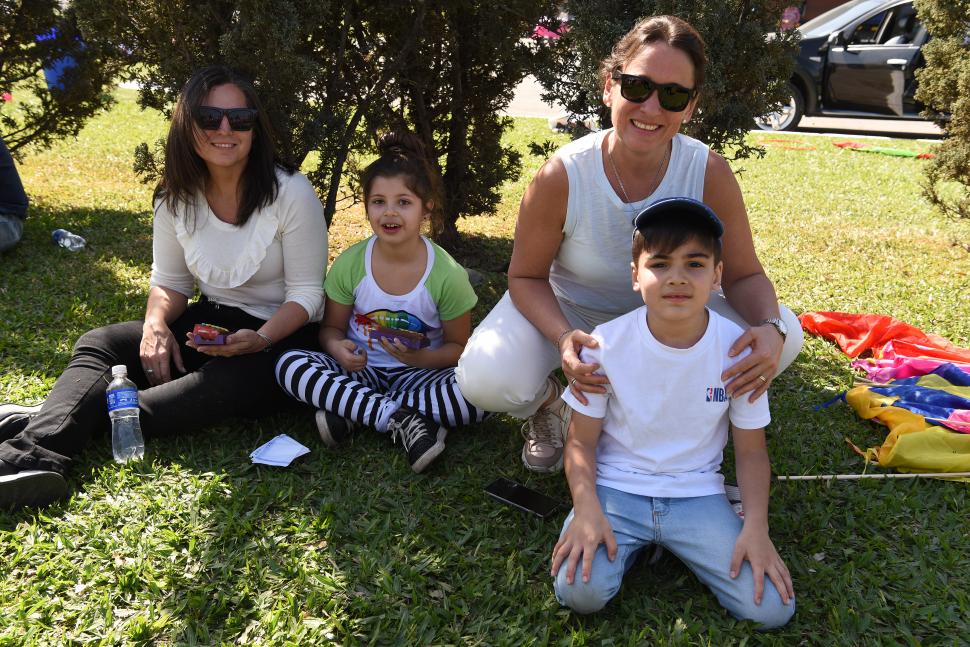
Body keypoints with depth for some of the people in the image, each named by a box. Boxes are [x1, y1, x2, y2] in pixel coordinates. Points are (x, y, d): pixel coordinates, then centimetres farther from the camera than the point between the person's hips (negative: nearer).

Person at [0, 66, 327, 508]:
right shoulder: (177, 198, -1)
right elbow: (169, 282, 9)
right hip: (211, 322, 5)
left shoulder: (291, 194, -15)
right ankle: (36, 454, -41)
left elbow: (307, 294, -12)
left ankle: (59, 421, -37)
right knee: (97, 344, -16)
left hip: (281, 335, -5)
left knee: (228, 382, -38)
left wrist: (260, 339, -30)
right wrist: (156, 325, -14)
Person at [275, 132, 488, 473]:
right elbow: (331, 326, 5)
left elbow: (459, 346, -2)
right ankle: (399, 419, -30)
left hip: (416, 373, -1)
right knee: (289, 365, -25)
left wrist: (420, 358, -23)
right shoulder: (349, 264, -6)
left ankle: (353, 413, -24)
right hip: (359, 369, 2)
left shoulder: (447, 275, -11)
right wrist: (337, 347, -20)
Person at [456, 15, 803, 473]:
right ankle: (549, 402, 10)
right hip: (569, 310, -2)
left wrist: (770, 329, -37)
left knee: (783, 335, -20)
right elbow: (527, 276, -15)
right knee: (483, 379, -31)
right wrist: (563, 338, -37)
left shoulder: (709, 173, -22)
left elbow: (743, 275, -12)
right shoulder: (561, 177, -27)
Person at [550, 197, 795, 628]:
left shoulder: (738, 348, -10)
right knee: (580, 592, -25)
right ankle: (629, 543, 8)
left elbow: (750, 451, 0)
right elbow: (581, 441, -4)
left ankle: (669, 543, 11)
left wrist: (756, 526, -14)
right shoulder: (607, 343, -13)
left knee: (771, 607, -15)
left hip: (698, 494, 1)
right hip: (616, 487, -1)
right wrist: (587, 510, -21)